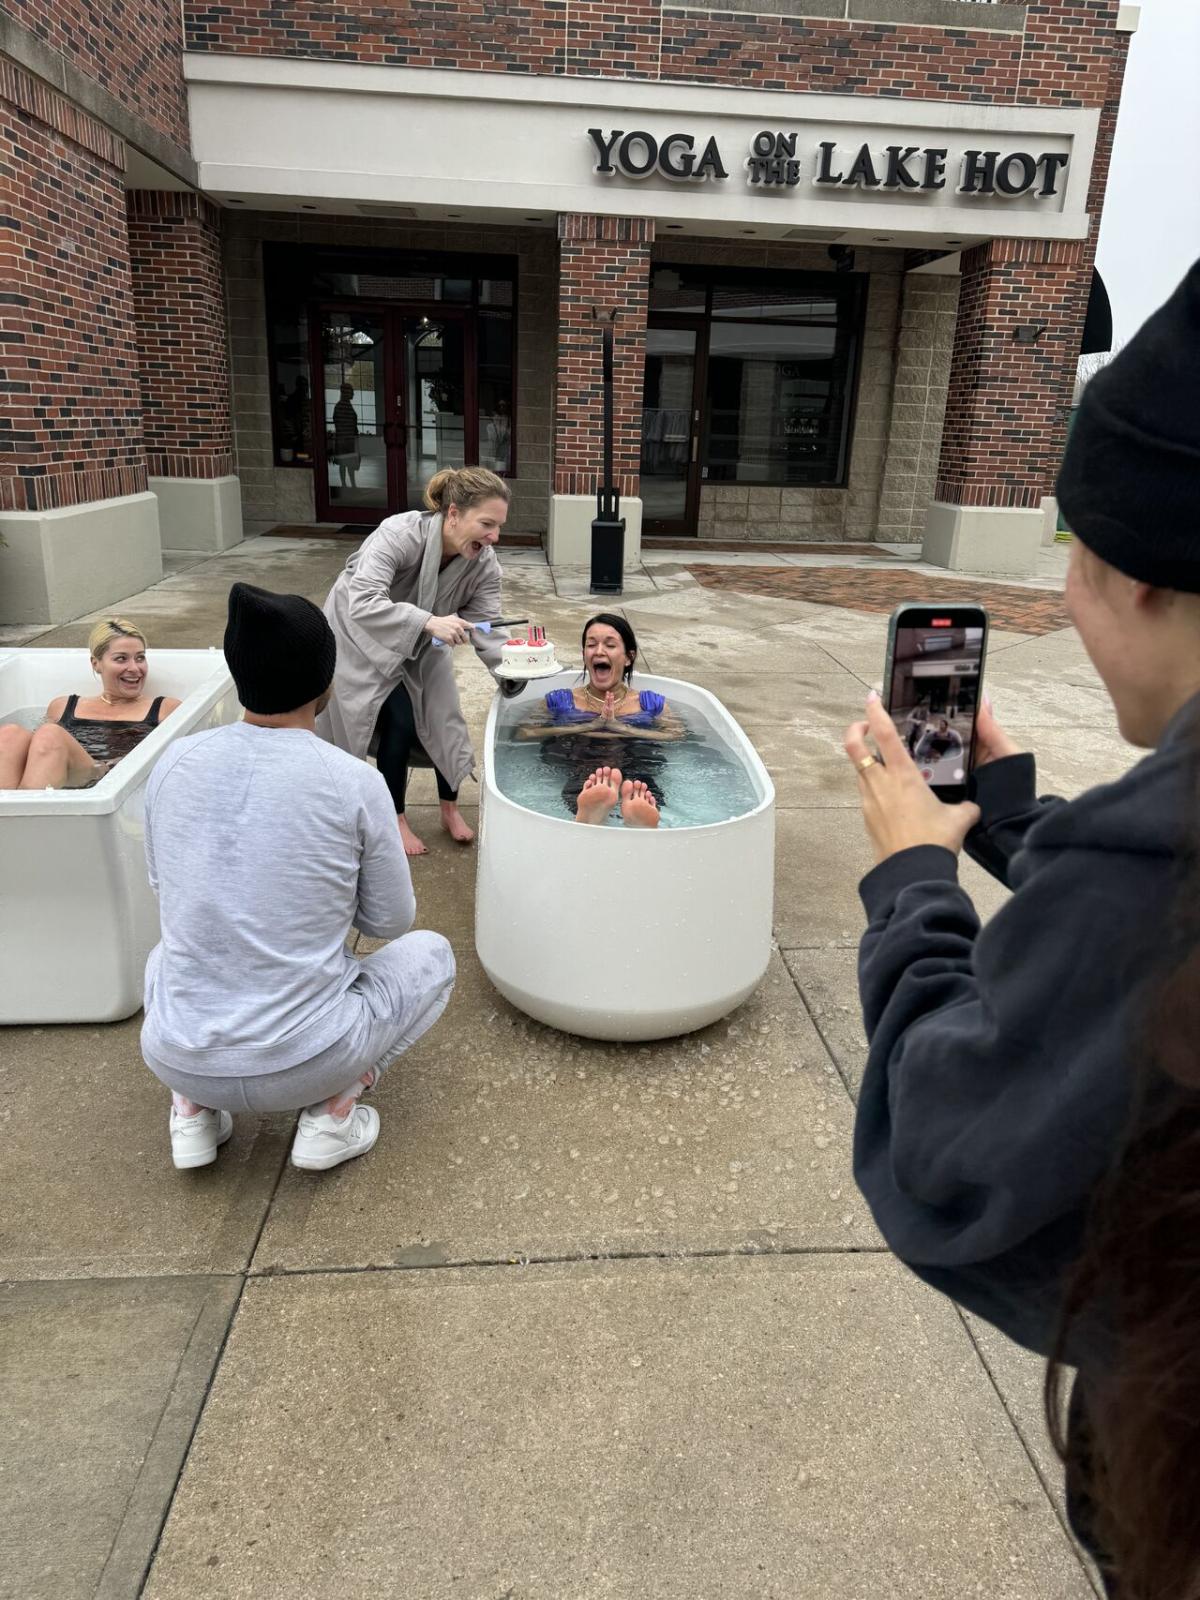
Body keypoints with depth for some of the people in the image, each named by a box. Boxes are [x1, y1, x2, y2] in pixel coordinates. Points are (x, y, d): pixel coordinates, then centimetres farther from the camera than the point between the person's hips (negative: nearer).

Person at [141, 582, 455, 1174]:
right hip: (300, 1066, -3)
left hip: (174, 1058, 4)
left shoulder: (175, 763, -4)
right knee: (430, 954, 21)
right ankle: (333, 1108, 4)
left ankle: (192, 1107, 16)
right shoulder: (356, 783, -14)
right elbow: (390, 920, 0)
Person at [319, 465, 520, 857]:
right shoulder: (399, 534, -38)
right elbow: (363, 605, -47)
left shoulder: (484, 562, -22)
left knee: (441, 719, -2)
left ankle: (450, 809, 20)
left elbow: (488, 627, -22)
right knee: (400, 722, -12)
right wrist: (428, 621, -59)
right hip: (363, 634, -5)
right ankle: (396, 819, 8)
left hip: (419, 643, 5)